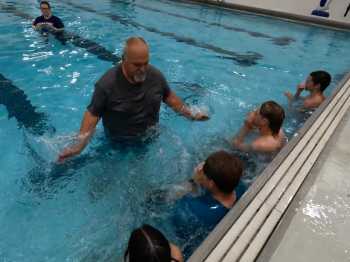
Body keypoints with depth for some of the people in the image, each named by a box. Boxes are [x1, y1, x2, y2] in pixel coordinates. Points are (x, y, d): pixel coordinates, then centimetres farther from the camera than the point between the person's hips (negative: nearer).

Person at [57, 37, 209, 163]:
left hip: (151, 136, 3)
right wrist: (80, 145, -30)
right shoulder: (107, 84, -28)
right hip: (118, 142, -3)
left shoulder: (156, 75, -14)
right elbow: (92, 115, -21)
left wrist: (190, 116, 3)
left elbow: (169, 96, 2)